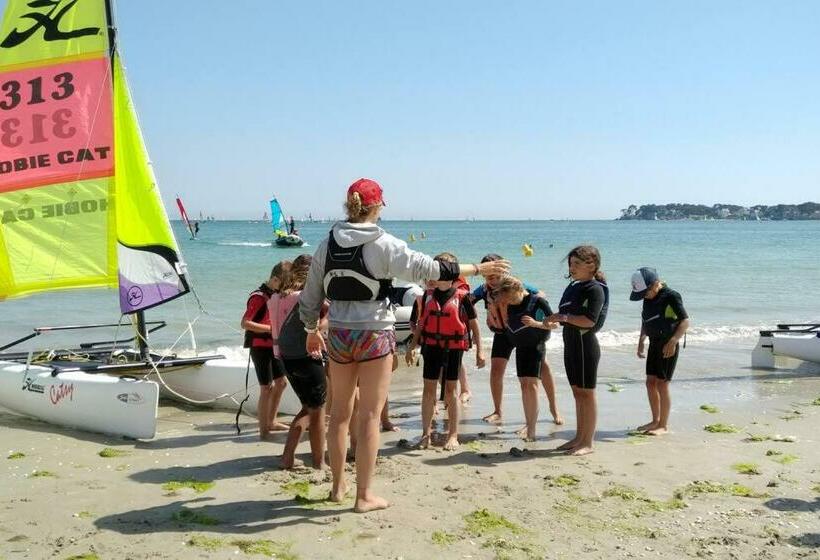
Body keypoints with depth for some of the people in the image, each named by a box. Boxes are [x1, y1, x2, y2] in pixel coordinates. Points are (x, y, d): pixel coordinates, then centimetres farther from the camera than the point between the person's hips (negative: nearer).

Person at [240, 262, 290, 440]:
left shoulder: (276, 295, 10)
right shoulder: (258, 296, -17)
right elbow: (245, 323, -22)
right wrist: (272, 329, -24)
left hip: (273, 346, 9)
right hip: (260, 346, -9)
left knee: (281, 382, 15)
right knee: (267, 387, -8)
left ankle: (271, 421, 29)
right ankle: (263, 430, 0)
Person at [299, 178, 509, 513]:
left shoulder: (327, 246, 3)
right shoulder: (383, 245, -11)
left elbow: (310, 296, 10)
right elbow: (429, 269, -11)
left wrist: (311, 330, 26)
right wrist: (477, 268, 0)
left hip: (339, 335, 5)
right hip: (375, 335, -4)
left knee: (340, 411, 16)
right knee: (369, 415, 3)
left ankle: (338, 485, 29)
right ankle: (364, 495, 9)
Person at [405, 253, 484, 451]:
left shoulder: (461, 295, -7)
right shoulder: (427, 295, 4)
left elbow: (474, 323, -2)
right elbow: (420, 324, 13)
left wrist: (479, 350, -3)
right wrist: (412, 347, 12)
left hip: (454, 347, -3)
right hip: (431, 345, 3)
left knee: (451, 389, 3)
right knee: (428, 389, 5)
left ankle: (453, 436, 12)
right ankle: (426, 434, 15)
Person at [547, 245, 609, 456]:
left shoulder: (595, 289, -13)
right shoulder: (574, 286, 13)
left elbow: (590, 321, -23)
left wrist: (564, 317, -22)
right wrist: (556, 319, 4)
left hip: (585, 344, -9)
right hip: (571, 343, 9)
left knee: (586, 393, -1)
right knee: (577, 392, 14)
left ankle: (588, 443, 7)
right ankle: (579, 437, 24)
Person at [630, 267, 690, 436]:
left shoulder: (671, 296, -15)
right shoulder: (648, 298, 7)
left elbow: (685, 321, -17)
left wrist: (672, 342, -26)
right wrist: (641, 343, 15)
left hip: (668, 345, -7)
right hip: (654, 344, 7)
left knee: (662, 384, -6)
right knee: (651, 382, 8)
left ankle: (664, 425, 3)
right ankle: (656, 420, 21)